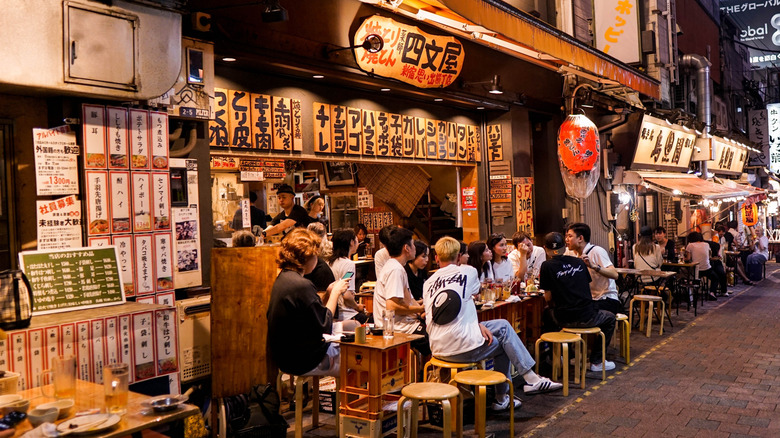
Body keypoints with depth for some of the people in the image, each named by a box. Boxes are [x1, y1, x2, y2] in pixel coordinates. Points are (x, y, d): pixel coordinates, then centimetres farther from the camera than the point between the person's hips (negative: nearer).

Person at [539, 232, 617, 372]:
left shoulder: (547, 266, -5)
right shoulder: (579, 262, 6)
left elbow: (548, 298, -2)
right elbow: (589, 288, 15)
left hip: (563, 319, -1)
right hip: (587, 318, 1)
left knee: (547, 313, 32)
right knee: (610, 318, 30)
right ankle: (596, 361, 25)